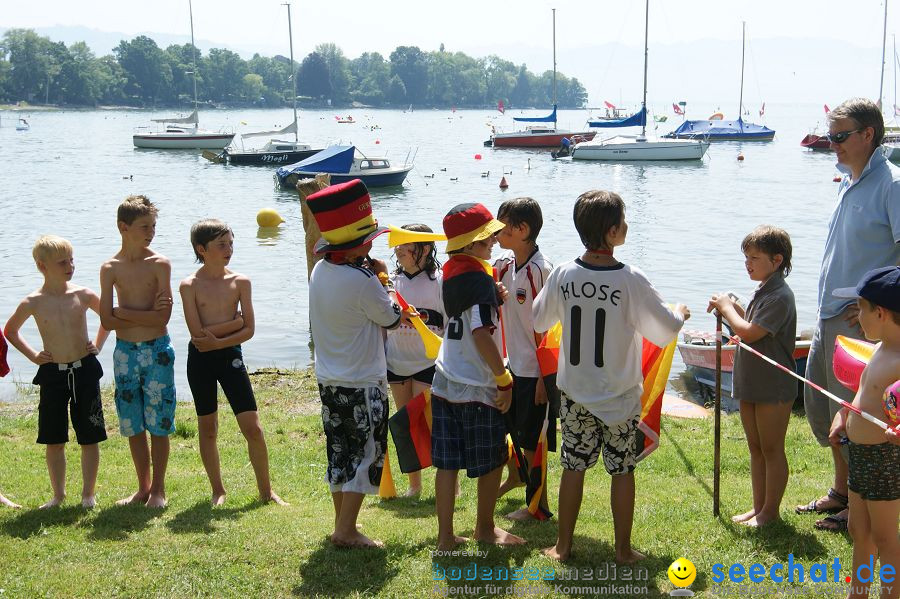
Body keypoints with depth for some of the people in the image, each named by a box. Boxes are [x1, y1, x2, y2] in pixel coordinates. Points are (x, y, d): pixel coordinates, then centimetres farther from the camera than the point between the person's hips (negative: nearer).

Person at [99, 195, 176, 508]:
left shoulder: (159, 264, -6)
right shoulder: (110, 268, 1)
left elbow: (163, 318, -15)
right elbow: (107, 321, -5)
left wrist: (123, 312, -10)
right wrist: (145, 315, -13)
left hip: (157, 351, -3)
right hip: (125, 352, 3)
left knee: (158, 423, 2)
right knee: (132, 424, 10)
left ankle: (158, 488, 15)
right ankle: (143, 488, 24)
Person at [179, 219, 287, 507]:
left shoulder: (240, 282, -1)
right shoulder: (190, 285, -6)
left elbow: (249, 330, -5)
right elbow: (197, 332, -14)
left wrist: (218, 341, -16)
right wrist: (234, 322, -12)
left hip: (231, 356, 1)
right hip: (200, 359, -1)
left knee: (253, 428, -2)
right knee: (207, 429, 10)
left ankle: (266, 491, 12)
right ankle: (218, 490, 25)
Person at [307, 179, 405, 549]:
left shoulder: (320, 271, 1)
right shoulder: (362, 281, -23)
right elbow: (392, 317, -8)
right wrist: (384, 281, 5)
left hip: (329, 379, 8)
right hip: (362, 385, -8)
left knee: (340, 454, 17)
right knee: (365, 455, 4)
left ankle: (341, 524, 28)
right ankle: (347, 531, 8)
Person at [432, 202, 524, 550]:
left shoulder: (450, 272, 7)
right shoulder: (480, 279, -18)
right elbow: (482, 334, -25)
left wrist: (497, 295, 14)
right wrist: (505, 379, -18)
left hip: (445, 383, 7)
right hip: (478, 389, -7)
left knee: (447, 463, 9)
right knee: (492, 462, 12)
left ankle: (445, 536, 13)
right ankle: (485, 528, 28)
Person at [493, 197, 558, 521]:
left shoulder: (541, 270, -19)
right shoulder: (504, 264, 4)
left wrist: (544, 377, -17)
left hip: (536, 370, -8)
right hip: (513, 364, 8)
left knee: (531, 440, 2)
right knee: (506, 428, 22)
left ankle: (539, 503, 17)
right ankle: (514, 476, 46)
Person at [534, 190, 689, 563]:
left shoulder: (562, 276, -9)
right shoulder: (631, 280, -18)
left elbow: (539, 321, 6)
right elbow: (664, 332, -11)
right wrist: (680, 314, 11)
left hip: (574, 392, 3)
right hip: (620, 396, -3)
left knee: (573, 467, 13)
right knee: (622, 470, 11)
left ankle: (563, 546, 21)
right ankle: (623, 549, 19)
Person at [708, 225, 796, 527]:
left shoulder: (779, 296, -20)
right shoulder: (762, 292, 11)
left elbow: (749, 333, -26)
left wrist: (727, 307, -12)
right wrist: (731, 308, 4)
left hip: (773, 387, -10)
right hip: (751, 383, 10)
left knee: (772, 449, 3)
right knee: (756, 448, 15)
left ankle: (770, 510, 13)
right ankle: (758, 507, 25)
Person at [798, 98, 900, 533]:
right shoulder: (848, 183, 13)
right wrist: (828, 306, 16)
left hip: (860, 322, -9)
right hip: (828, 317, 9)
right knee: (819, 406, 17)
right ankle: (840, 492, 32)